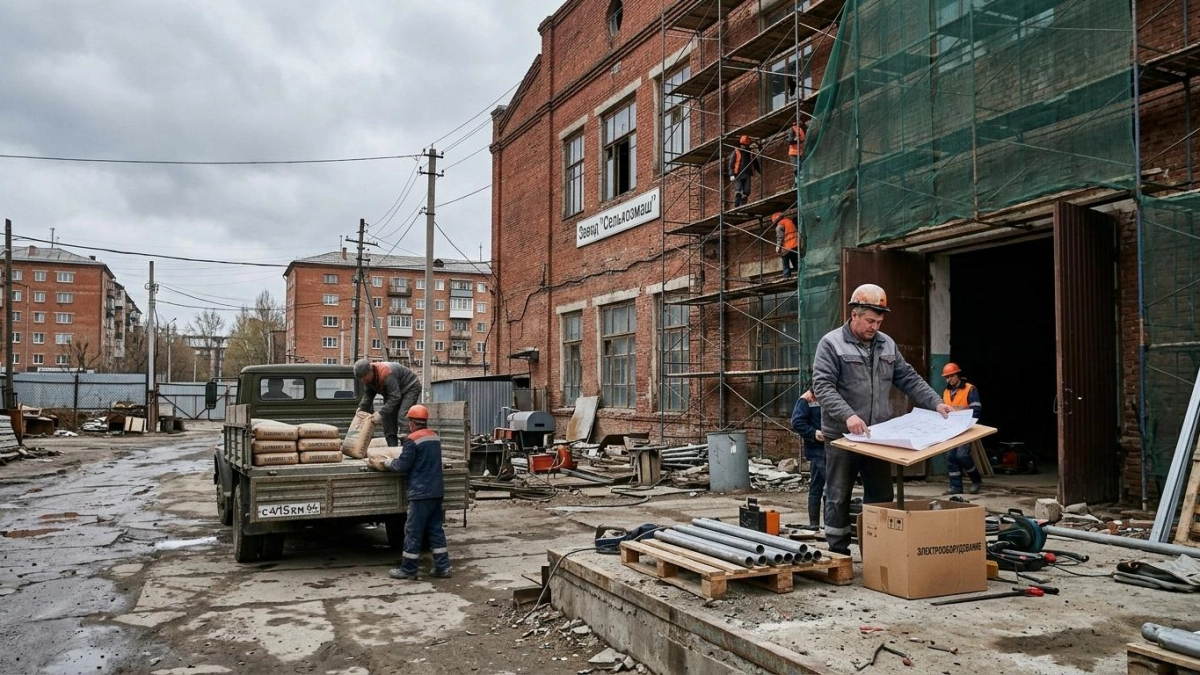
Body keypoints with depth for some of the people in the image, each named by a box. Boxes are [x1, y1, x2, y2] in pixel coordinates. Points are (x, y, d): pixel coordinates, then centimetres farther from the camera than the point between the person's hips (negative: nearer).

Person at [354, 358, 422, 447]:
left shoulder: (386, 374, -37)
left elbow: (395, 397, -37)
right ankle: (392, 447, 6)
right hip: (392, 391, 9)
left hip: (410, 387, -9)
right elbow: (367, 395, -1)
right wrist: (361, 407, -18)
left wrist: (381, 413, -39)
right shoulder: (367, 376, -12)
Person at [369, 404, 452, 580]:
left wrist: (385, 463, 6)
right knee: (435, 529, 11)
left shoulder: (413, 439, -13)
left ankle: (408, 570, 8)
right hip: (436, 491, 8)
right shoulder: (435, 437, 12)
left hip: (421, 492, -8)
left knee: (413, 531, 1)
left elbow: (402, 465, -11)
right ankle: (442, 567, 10)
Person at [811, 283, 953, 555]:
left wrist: (935, 402, 0)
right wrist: (848, 415, -30)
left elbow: (909, 379, 14)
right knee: (839, 498, 4)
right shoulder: (831, 343, -8)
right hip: (841, 436, -5)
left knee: (881, 497, 11)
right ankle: (838, 552, 15)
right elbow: (822, 386, -17)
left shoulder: (887, 344, 11)